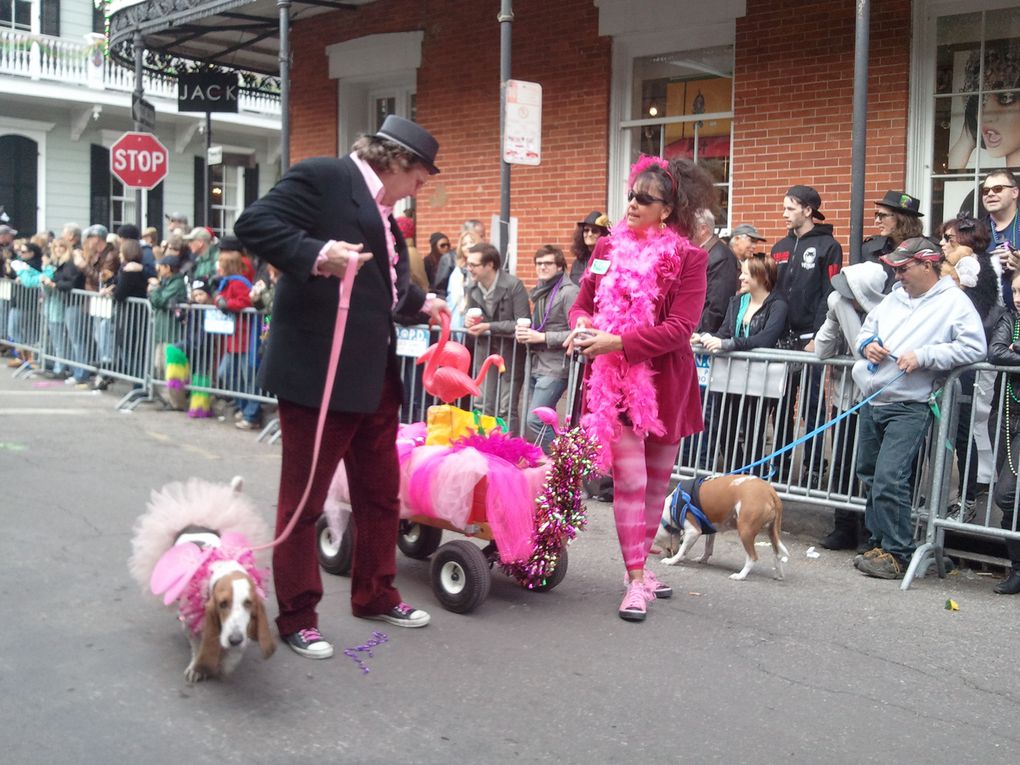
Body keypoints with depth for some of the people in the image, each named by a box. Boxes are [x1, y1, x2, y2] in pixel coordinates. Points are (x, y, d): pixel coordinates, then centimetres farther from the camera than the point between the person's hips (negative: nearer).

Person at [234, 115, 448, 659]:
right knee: (302, 500, 2)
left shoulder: (380, 209, 19)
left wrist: (421, 303, 45)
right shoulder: (322, 177, -8)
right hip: (318, 372, -9)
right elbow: (253, 224, -18)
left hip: (375, 376, 10)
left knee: (381, 494, 17)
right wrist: (316, 254, -29)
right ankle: (296, 617, 14)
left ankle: (374, 594, 33)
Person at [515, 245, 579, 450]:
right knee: (545, 422, 13)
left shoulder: (569, 291, -11)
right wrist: (526, 332, 3)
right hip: (537, 366, 9)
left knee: (535, 421, -13)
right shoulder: (540, 291, 15)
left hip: (555, 369, -9)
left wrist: (541, 337, -17)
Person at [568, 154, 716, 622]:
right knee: (630, 481, -6)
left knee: (657, 482, 13)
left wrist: (616, 342, -21)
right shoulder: (608, 248, 4)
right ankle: (635, 582, 2)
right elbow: (581, 304, 12)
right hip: (614, 383, 0)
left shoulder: (688, 258, -7)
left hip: (666, 384, 0)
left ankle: (639, 566, 30)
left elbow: (680, 328, -15)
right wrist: (583, 326, -12)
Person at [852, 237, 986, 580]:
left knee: (889, 481, -14)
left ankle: (897, 554, -4)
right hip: (871, 402, 8)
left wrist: (923, 357, -19)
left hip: (908, 407, -7)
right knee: (870, 476, 12)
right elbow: (866, 329, 26)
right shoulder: (893, 298, 18)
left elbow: (974, 347, -13)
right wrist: (866, 344, 2)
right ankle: (879, 544, 23)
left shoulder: (955, 303, -3)